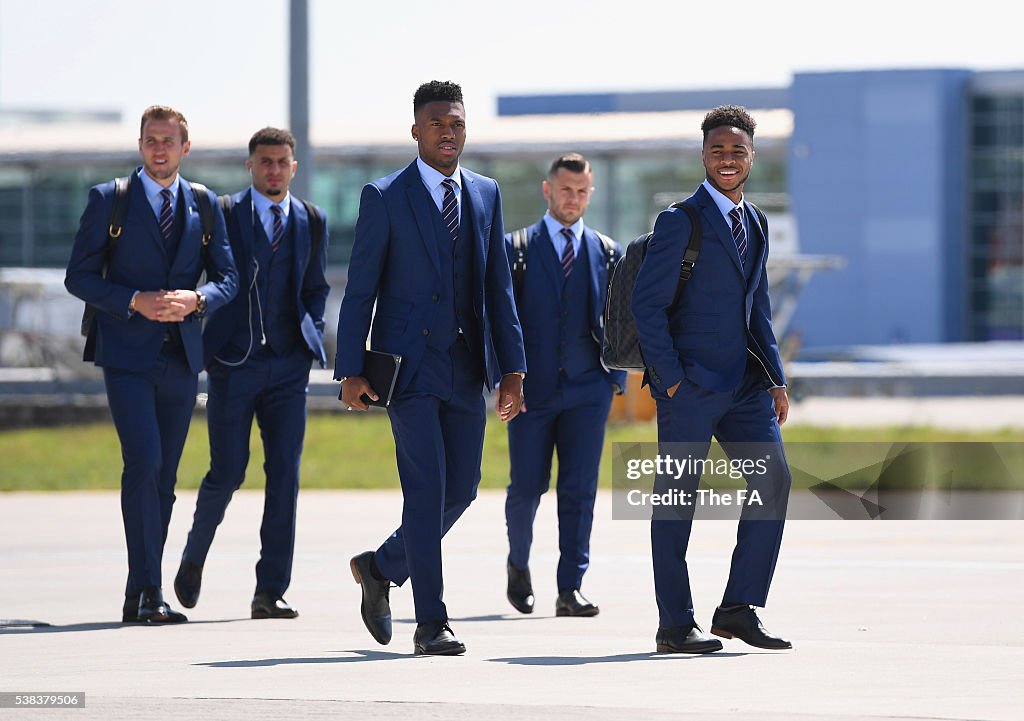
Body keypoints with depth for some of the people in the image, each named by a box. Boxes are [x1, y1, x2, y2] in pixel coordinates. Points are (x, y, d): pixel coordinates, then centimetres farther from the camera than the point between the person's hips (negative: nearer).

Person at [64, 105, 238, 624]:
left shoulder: (205, 206, 11)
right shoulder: (109, 200, 1)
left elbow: (227, 278, 9)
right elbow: (79, 277, -2)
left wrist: (195, 300, -13)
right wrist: (135, 301, -16)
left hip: (180, 356, 4)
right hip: (127, 354, -4)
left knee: (164, 477, 6)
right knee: (144, 463, -17)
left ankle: (140, 597, 14)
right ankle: (147, 591, -15)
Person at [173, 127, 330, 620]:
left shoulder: (311, 222, 11)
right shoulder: (222, 215, 0)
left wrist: (310, 334, 6)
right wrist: (199, 343, -3)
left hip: (288, 365, 3)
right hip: (233, 362, -3)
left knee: (284, 473, -4)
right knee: (228, 472, -3)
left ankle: (270, 592, -2)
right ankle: (193, 558, 24)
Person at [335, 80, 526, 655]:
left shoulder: (486, 194, 11)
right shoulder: (385, 198, -2)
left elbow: (499, 286, 12)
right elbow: (360, 289, -2)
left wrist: (512, 367, 6)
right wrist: (352, 371, -9)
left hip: (466, 369, 5)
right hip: (408, 364, -5)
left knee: (461, 489, 6)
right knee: (426, 489, -10)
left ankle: (381, 567, 29)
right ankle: (432, 625, -6)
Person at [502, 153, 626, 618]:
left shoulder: (607, 252, 11)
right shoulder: (515, 248, 5)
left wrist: (616, 376, 5)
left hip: (587, 390, 1)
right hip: (531, 389, -1)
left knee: (579, 490, -6)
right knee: (526, 488, 1)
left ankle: (570, 591, -6)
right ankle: (518, 564, 28)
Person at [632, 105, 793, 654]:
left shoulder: (755, 225, 16)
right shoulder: (680, 222, -6)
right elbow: (646, 303, -9)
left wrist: (775, 378, 11)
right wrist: (670, 378, -13)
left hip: (744, 382, 6)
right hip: (690, 383, -6)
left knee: (772, 481, -5)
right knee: (677, 500, -2)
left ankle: (738, 609, 1)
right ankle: (675, 626, 5)